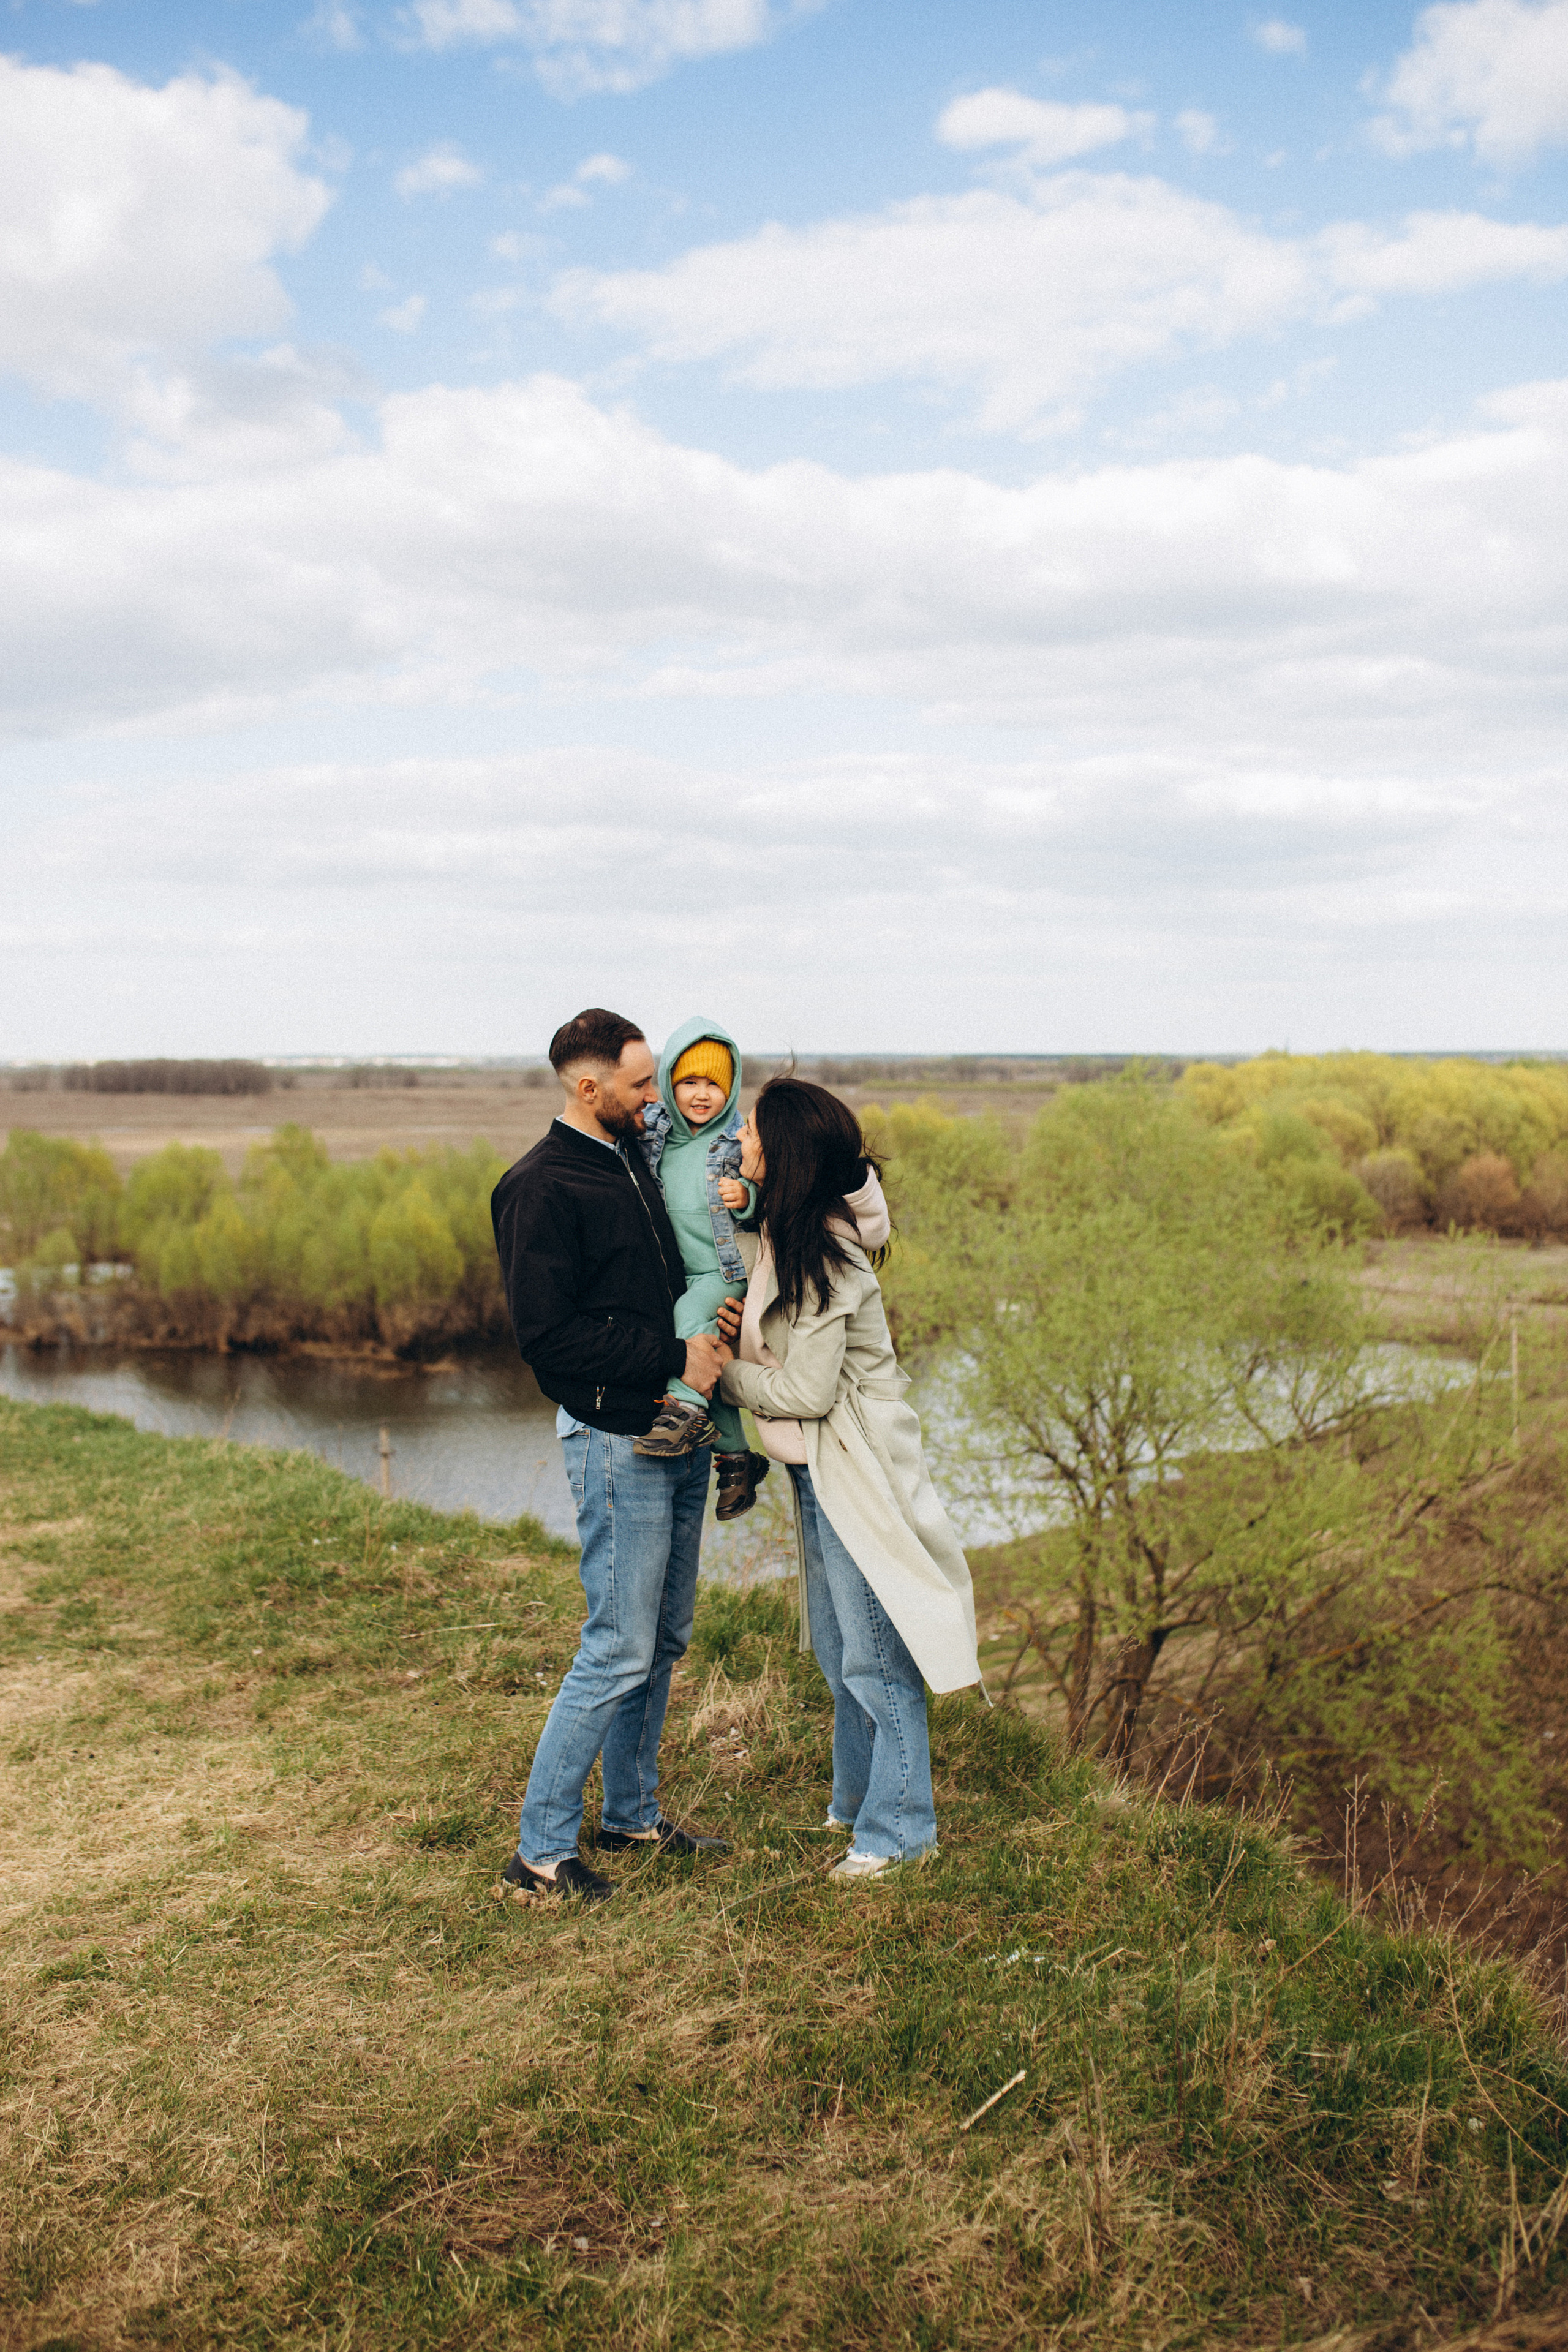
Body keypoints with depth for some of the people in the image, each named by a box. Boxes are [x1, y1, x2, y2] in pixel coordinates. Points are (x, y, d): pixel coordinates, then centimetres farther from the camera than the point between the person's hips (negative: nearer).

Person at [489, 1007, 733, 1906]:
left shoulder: (637, 1160, 13)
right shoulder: (541, 1190, -13)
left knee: (666, 1639, 15)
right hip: (616, 1439, -8)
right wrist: (676, 1355, -18)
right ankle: (542, 1850, 5)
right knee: (621, 1651, -6)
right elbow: (550, 1333, -20)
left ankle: (632, 1814, 29)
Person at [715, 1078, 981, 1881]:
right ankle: (857, 1805, 33)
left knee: (874, 1659, 1)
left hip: (858, 1477, -10)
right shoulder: (783, 1236, 5)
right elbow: (777, 1345, 18)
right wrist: (736, 1328, -4)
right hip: (820, 1473, 10)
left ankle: (899, 1828, 14)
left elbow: (805, 1392, -21)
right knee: (838, 1652, 19)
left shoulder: (822, 1257, -22)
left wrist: (724, 1371, -8)